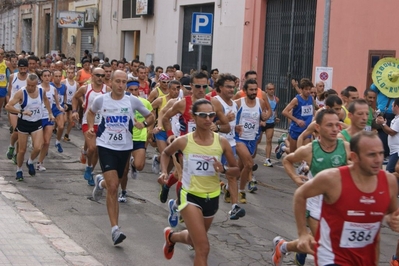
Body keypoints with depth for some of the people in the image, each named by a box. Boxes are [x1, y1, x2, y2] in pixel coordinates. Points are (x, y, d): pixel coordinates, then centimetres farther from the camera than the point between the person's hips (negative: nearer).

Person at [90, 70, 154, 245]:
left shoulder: (133, 101, -4)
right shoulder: (101, 100, -4)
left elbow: (150, 116, 9)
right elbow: (91, 111, 18)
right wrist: (90, 127, 3)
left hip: (125, 147, 2)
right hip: (106, 146, -2)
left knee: (113, 185, 15)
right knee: (113, 187, -15)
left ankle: (101, 183, 55)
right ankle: (115, 229, -11)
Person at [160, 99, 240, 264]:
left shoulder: (221, 142, -9)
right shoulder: (183, 141, -12)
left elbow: (237, 170, -1)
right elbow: (166, 153, 10)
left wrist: (223, 170, -22)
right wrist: (164, 172, -7)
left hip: (212, 198, 4)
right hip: (190, 196, -4)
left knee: (194, 240, 26)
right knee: (203, 248, -18)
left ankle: (171, 236, 59)